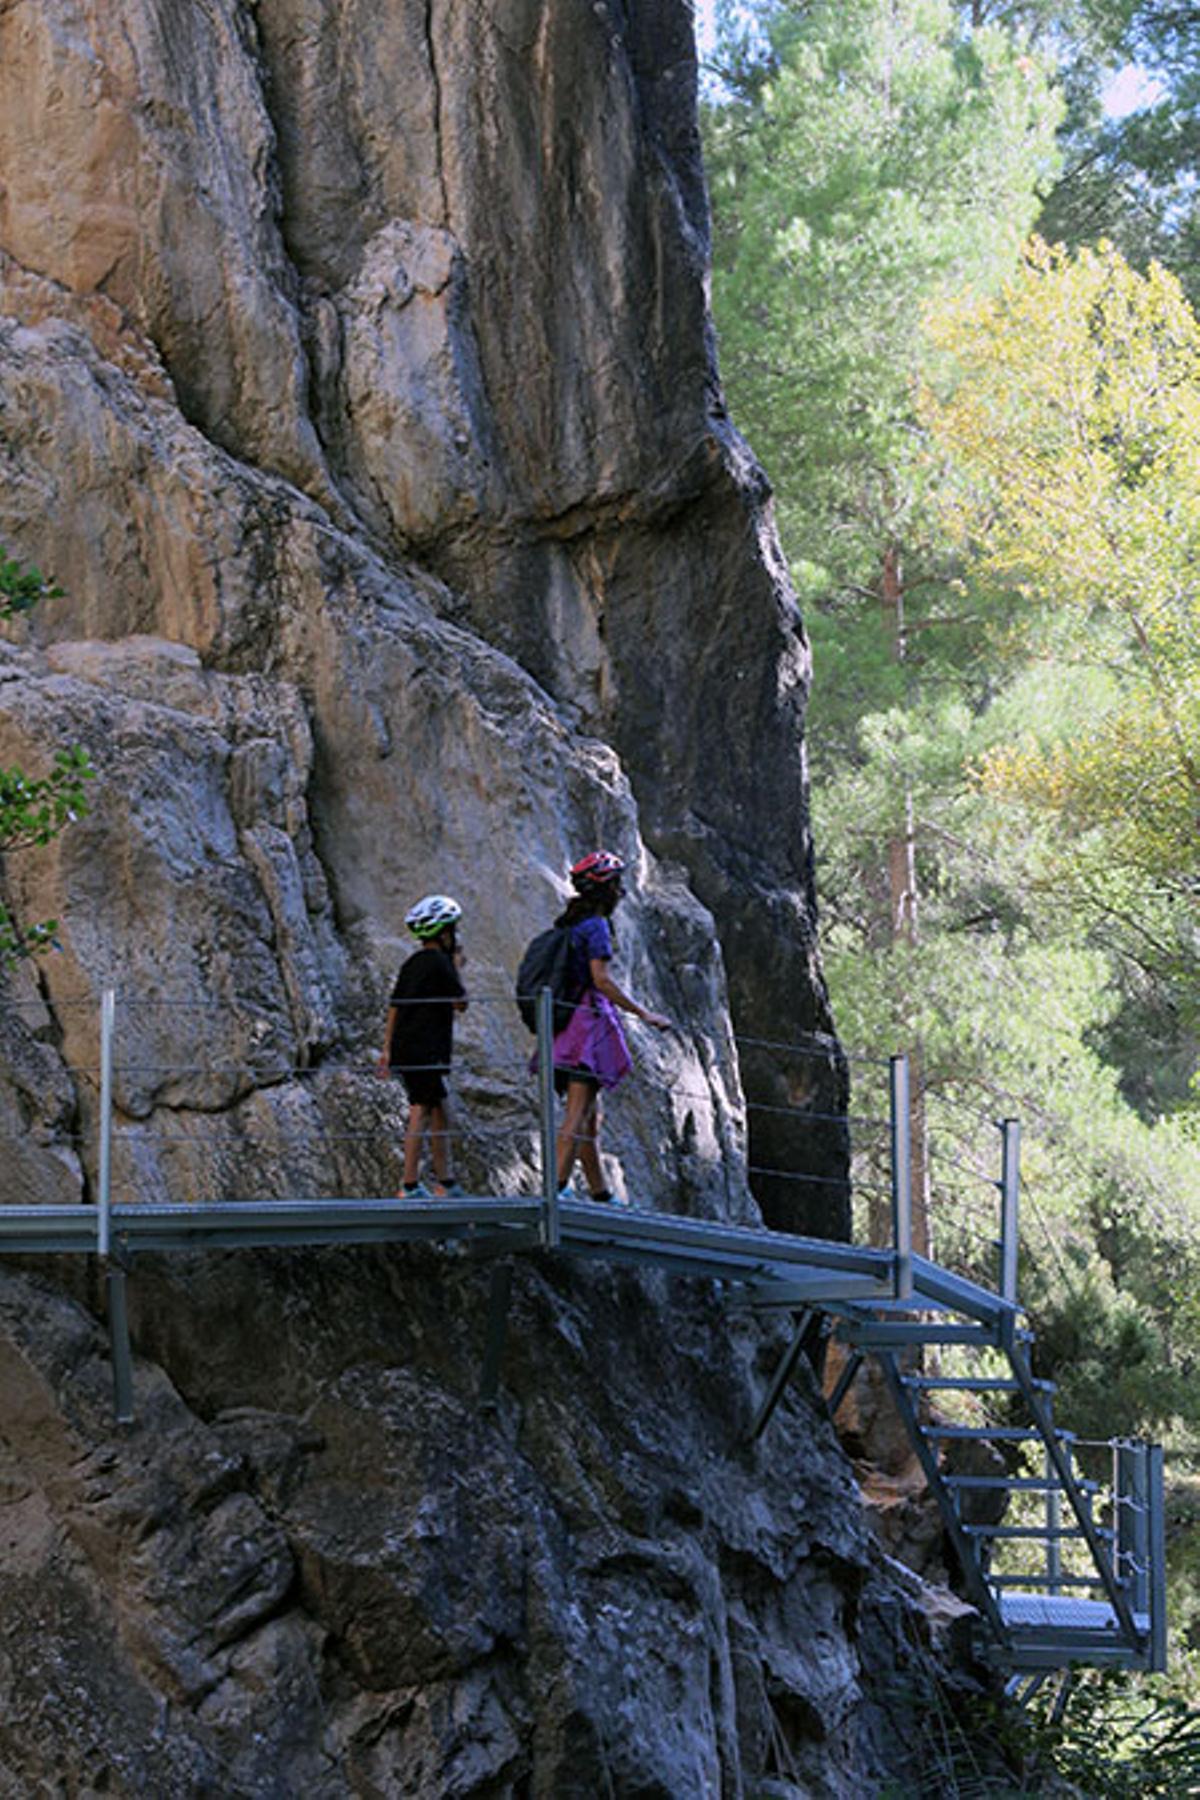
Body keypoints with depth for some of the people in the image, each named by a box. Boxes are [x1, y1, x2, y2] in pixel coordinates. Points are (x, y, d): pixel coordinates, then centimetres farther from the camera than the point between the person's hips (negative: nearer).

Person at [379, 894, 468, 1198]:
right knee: (421, 1115, -8)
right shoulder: (439, 962, -10)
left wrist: (387, 1050, 17)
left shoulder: (411, 964, 16)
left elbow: (394, 1007, 16)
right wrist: (457, 968, 7)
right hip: (425, 1052, -9)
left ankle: (446, 1184, 14)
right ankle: (410, 1186, -11)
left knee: (440, 1115, 13)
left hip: (405, 1048, 9)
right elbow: (460, 1002, -5)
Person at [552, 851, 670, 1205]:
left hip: (563, 1027, 9)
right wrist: (643, 1014, -17)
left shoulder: (567, 924, 17)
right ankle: (558, 1188, -18)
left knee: (589, 1116, 12)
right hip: (588, 1021, -9)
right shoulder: (596, 925, -9)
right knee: (578, 1116, -12)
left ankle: (601, 1196, 16)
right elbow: (601, 980, -18)